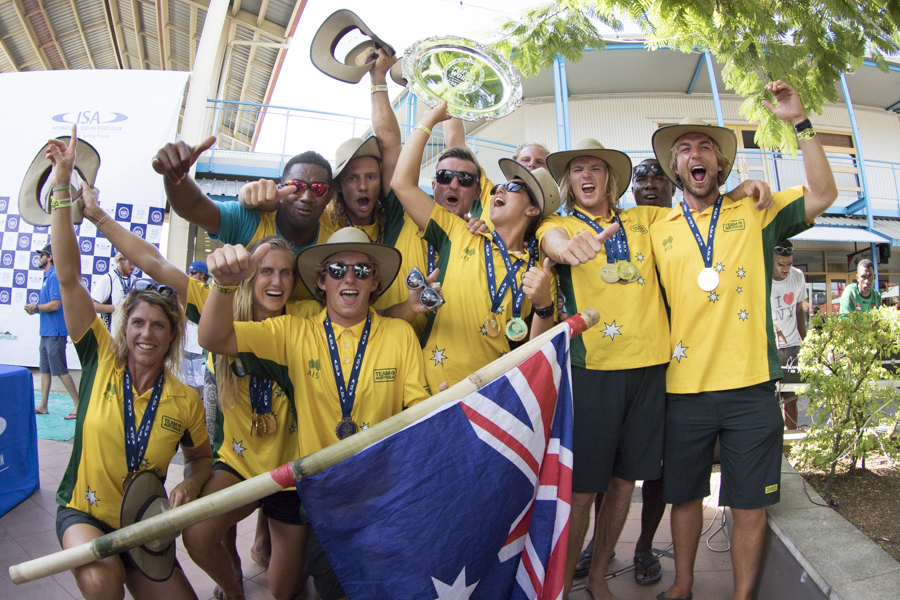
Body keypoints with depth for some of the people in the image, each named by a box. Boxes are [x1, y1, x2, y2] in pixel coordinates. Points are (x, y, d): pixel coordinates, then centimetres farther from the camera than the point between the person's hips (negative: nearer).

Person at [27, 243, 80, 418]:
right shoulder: (47, 277, 15)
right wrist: (36, 309, 5)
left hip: (55, 331, -10)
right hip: (46, 330, 10)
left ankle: (79, 405, -1)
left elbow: (55, 304, -22)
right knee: (44, 369, 12)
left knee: (60, 370, -6)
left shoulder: (54, 277, -14)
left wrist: (36, 307, -9)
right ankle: (43, 406, 18)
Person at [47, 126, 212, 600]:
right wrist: (61, 188, -20)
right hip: (82, 514, -3)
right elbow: (69, 278, -17)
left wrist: (189, 485, -15)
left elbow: (201, 459, 8)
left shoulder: (186, 401, -9)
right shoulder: (101, 361, -11)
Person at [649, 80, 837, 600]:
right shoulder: (659, 231, 9)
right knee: (685, 496, 14)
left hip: (750, 386, -1)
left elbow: (823, 195, -5)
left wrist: (799, 122, -8)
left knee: (750, 504, 7)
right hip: (683, 389, 2)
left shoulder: (756, 212, 7)